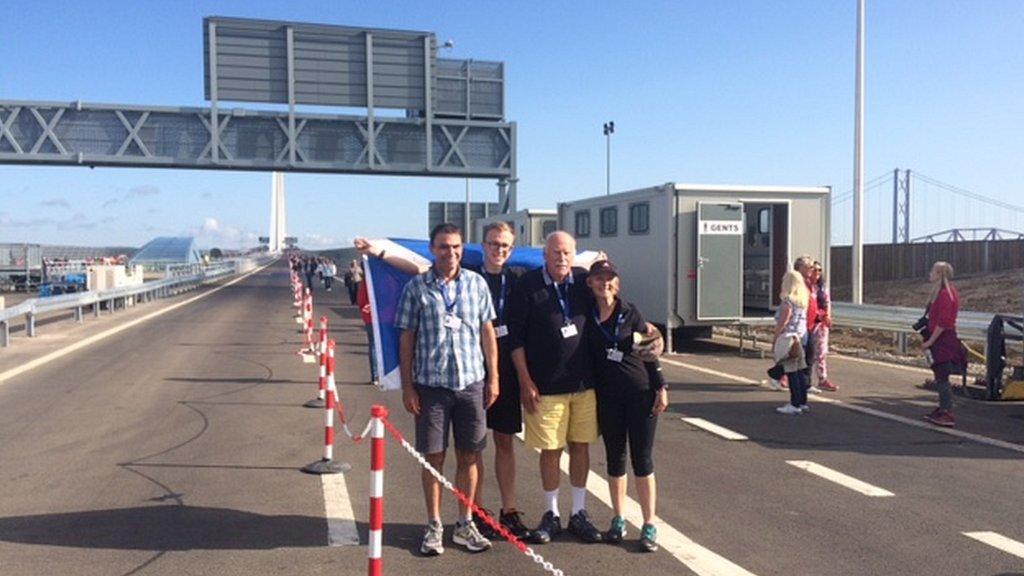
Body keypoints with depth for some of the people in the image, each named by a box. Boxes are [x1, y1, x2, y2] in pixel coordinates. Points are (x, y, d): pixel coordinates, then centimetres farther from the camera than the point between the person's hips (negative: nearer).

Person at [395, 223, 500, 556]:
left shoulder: (476, 284, 5)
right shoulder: (416, 288, -1)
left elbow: (487, 331, 9)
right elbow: (406, 340, 1)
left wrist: (493, 377, 5)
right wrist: (407, 387, -3)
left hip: (472, 382, 2)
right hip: (431, 384, -2)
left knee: (469, 456, 10)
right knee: (433, 457, 7)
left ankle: (465, 525, 24)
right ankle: (434, 527, 21)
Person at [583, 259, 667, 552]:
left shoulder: (630, 312, -2)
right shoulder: (587, 316, 1)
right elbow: (588, 356, 6)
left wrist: (661, 387, -4)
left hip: (640, 393, -2)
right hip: (607, 397, 2)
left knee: (642, 459, 2)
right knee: (615, 457, 11)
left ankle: (649, 526, 10)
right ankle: (618, 521, 24)